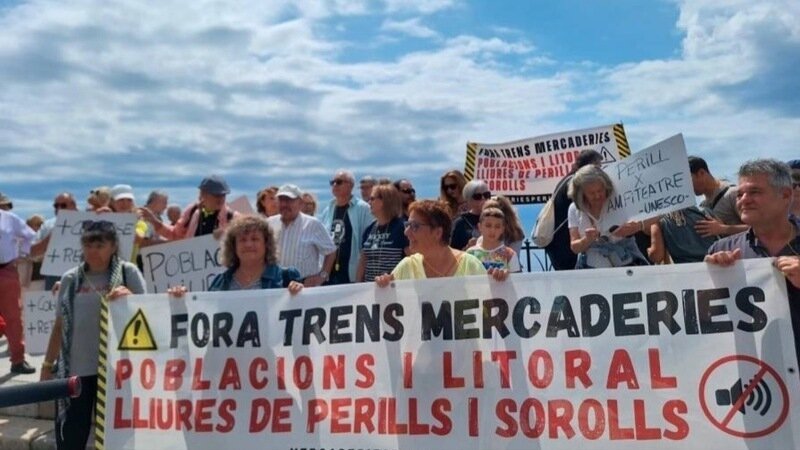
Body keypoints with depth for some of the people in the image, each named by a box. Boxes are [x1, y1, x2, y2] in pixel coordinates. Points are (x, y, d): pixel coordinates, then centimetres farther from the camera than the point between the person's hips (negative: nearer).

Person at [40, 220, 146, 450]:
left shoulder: (128, 273, -1)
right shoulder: (71, 279, 7)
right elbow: (60, 326, 14)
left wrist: (130, 297, -23)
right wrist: (47, 365, 14)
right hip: (75, 369, 3)